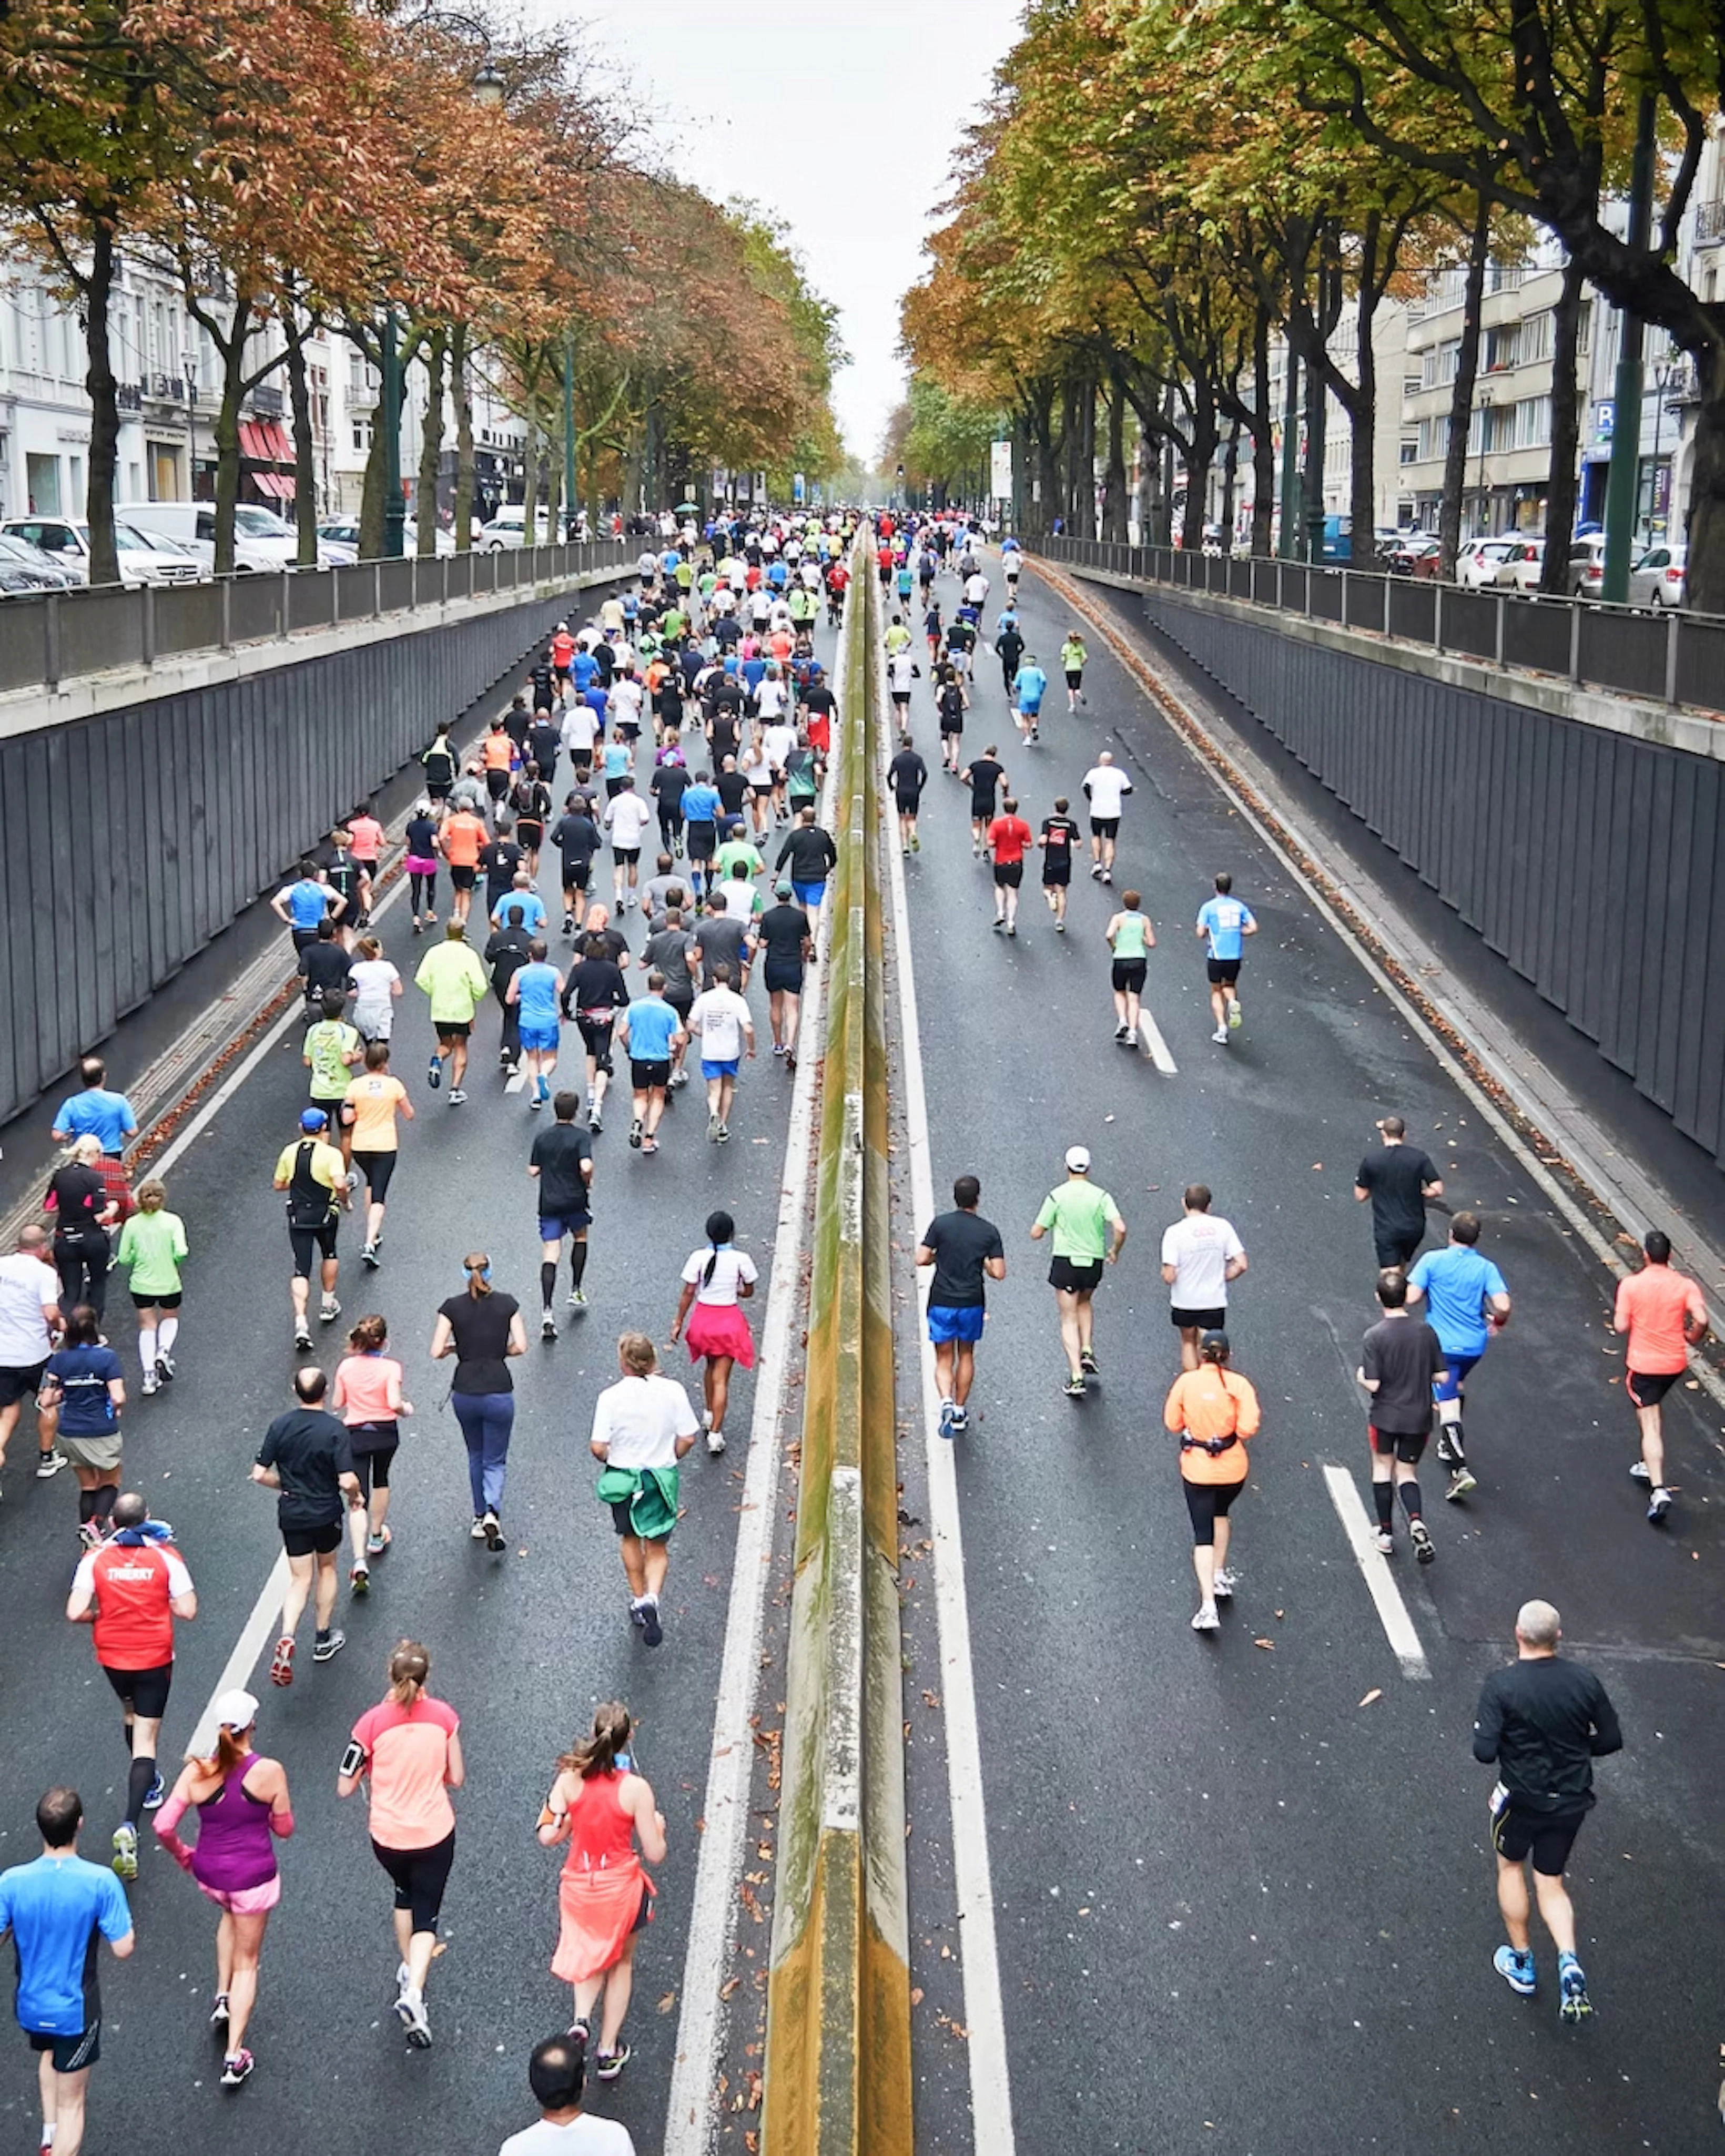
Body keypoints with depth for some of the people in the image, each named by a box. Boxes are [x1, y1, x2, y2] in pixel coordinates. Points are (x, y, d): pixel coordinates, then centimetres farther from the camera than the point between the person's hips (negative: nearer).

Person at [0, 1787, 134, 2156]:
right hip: (76, 2010, -3)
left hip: (30, 2006, 3)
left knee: (49, 2053, 37)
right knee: (72, 2102, 12)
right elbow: (123, 1949, -20)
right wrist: (126, 1923, 1)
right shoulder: (101, 1882, -24)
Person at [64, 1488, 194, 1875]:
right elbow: (187, 1610, -16)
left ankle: (147, 1784, 49)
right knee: (146, 1738, 1)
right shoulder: (166, 1557, -14)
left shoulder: (96, 1558, -12)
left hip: (111, 1657, 2)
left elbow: (75, 1613, -19)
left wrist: (99, 1615, 2)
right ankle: (130, 1825, -14)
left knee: (131, 1713, 31)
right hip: (155, 1658, -2)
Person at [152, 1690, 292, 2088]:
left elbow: (163, 1826, -14)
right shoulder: (269, 1772, -20)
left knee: (230, 1913, 38)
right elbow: (284, 1829, -8)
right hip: (254, 1876, -3)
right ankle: (234, 2057, 15)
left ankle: (222, 1998, 35)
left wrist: (182, 1856, 5)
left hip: (208, 1872, 3)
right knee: (247, 1961, 15)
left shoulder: (197, 1773, -14)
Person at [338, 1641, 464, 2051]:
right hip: (435, 1834, -1)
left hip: (387, 1837, 1)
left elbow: (345, 1787, -11)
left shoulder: (372, 1722, -16)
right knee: (427, 1916, 9)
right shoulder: (444, 1717, -12)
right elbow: (456, 1777, -3)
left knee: (405, 1895, 30)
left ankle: (408, 1971, 42)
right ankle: (413, 1992, -12)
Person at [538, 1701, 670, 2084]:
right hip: (621, 1888, -2)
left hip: (578, 1886, 2)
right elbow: (655, 1854, -14)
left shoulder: (570, 1779, -15)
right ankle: (608, 2052, 28)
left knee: (590, 1956, 30)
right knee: (621, 1963, 24)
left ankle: (582, 2017, 5)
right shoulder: (635, 1789, -21)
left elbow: (548, 1837, -10)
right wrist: (658, 1826, 6)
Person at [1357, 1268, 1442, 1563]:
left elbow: (1373, 1384, -19)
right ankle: (1416, 1521, -12)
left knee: (1382, 1469, 19)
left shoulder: (1375, 1336, -17)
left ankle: (1386, 1533, 24)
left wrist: (1361, 1375, 3)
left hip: (1385, 1417, -2)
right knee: (1407, 1473, 15)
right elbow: (1441, 1375, -3)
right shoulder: (1425, 1331, -7)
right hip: (1418, 1417, 2)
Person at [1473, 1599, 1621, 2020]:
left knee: (1511, 1865, 24)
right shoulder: (1584, 1681, -9)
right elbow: (1611, 1740, -1)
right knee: (1551, 1882, 18)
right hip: (1572, 1800, 3)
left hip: (1523, 1797, -3)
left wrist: (1511, 1744, 0)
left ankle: (1522, 1962, 33)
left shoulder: (1502, 1685, -20)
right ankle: (1569, 1964, -3)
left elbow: (1485, 1752, -22)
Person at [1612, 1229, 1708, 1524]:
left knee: (1650, 1425, -3)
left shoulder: (1631, 1285, -13)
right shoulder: (1685, 1285, -7)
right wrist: (1693, 1337, 3)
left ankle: (1658, 1490, -16)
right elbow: (1701, 1320, -17)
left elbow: (1620, 1326, -12)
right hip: (1675, 1363, 4)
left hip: (1643, 1364, -4)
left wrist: (1619, 1316, 9)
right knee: (1654, 1408, 30)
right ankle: (1651, 1466, 38)